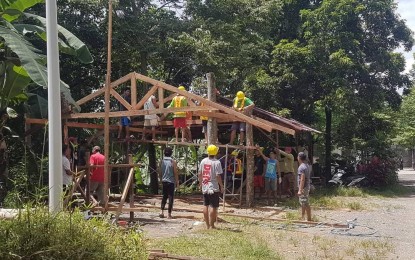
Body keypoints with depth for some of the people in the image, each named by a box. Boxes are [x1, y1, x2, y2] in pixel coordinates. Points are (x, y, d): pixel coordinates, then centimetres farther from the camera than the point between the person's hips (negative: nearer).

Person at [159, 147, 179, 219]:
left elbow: (160, 172, 8)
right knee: (171, 197, 2)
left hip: (164, 181, 4)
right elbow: (175, 173, -9)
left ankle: (162, 212, 10)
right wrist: (177, 182, 0)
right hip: (171, 182, -4)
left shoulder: (162, 161, 2)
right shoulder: (173, 162, -10)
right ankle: (169, 214, 2)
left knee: (164, 197, 17)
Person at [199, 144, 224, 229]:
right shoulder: (217, 162, -13)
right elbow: (218, 176, -16)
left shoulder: (203, 161, 4)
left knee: (205, 206, 12)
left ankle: (207, 225, 17)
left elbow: (200, 174, 9)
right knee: (213, 206, 1)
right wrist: (221, 186, -6)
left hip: (205, 187, 6)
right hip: (213, 188, -5)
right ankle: (212, 225, 2)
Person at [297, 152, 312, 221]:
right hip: (307, 186, 10)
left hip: (303, 187, -10)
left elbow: (302, 179, -24)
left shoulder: (302, 167, -18)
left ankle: (309, 219, -2)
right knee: (303, 203, 18)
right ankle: (302, 217, 27)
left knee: (305, 204, -5)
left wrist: (300, 190, -23)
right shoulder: (307, 165, 12)